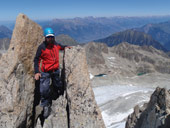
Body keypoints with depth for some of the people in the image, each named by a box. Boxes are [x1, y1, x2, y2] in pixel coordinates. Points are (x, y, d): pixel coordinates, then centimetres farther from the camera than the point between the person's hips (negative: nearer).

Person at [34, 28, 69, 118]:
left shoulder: (55, 44, 2)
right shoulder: (42, 47, -14)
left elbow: (60, 47, 30)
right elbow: (36, 60, -11)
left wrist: (64, 47, 12)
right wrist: (36, 72, -18)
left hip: (56, 70, 5)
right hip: (45, 72, -5)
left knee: (58, 86, 19)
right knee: (44, 90, -9)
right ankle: (46, 105, 13)